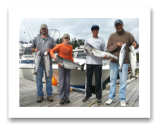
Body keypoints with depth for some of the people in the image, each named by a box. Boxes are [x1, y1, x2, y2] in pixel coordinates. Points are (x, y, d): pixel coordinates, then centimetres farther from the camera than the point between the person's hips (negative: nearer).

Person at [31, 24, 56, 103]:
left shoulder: (51, 39, 13)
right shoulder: (36, 38, 12)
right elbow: (32, 48, 14)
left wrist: (50, 50, -9)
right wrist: (35, 50, -8)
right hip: (38, 62, 0)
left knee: (49, 79, 5)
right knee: (38, 79, 4)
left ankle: (49, 95, 16)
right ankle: (40, 95, 16)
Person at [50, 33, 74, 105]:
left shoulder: (70, 47, 7)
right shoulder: (59, 45, -2)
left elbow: (70, 56, 11)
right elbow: (52, 50, -5)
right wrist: (53, 56, -25)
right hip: (61, 66, -3)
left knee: (67, 82, 5)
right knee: (62, 82, -1)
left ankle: (66, 97, 16)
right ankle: (61, 97, 9)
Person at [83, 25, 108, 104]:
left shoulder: (101, 40, 11)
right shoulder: (87, 40, 13)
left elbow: (104, 51, 7)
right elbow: (85, 52, 10)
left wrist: (105, 55, -15)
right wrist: (86, 50, -13)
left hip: (98, 62, -1)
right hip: (89, 62, 1)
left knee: (98, 80, 0)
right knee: (89, 79, 6)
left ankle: (98, 96, 10)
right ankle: (87, 95, 18)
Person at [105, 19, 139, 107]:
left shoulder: (128, 35, 3)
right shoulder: (112, 36, 5)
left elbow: (136, 45, 4)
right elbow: (108, 48, -1)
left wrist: (135, 45, -20)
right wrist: (116, 45, -19)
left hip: (124, 62, -1)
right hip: (113, 61, 2)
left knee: (123, 81, 3)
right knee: (112, 80, 8)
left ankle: (122, 99, 15)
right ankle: (111, 98, 20)